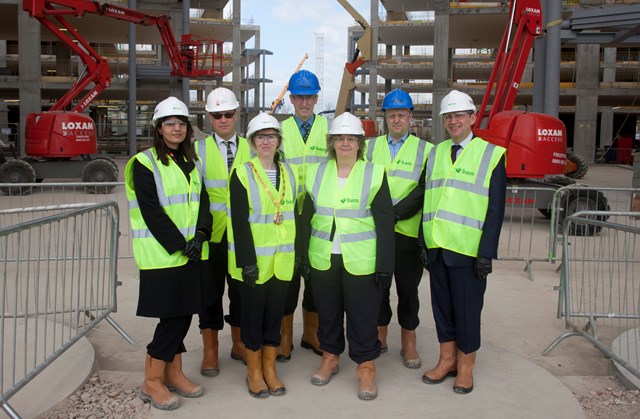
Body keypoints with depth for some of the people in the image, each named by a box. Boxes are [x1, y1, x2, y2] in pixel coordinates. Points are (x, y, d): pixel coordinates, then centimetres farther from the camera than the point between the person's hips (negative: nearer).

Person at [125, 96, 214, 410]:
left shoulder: (191, 162, 14)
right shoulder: (145, 163, -7)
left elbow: (202, 201, 8)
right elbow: (152, 212, -13)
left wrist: (200, 235, -8)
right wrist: (179, 244, -16)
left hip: (192, 252, 6)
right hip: (161, 254, -6)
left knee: (182, 314, 11)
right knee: (172, 316, -3)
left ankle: (173, 373, 26)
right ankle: (152, 382, 12)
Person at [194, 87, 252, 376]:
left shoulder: (250, 149, 7)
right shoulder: (199, 149, 3)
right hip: (211, 233, -1)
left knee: (240, 290, 11)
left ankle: (239, 344, 29)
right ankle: (210, 350, 21)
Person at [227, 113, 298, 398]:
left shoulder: (287, 172, 9)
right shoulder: (242, 174, -6)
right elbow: (239, 222, -12)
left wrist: (299, 254, 9)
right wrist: (247, 261, -17)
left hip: (283, 259, 4)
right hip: (255, 259, -4)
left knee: (275, 312, 11)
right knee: (253, 314, 6)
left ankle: (270, 368, 25)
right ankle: (254, 371, 21)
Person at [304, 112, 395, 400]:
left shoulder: (374, 174, -3)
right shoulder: (316, 173, 6)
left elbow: (385, 223, -4)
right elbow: (307, 217, 9)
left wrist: (385, 266, -8)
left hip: (361, 262, -3)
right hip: (323, 259, 3)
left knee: (363, 316, 4)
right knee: (327, 312, 14)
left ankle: (366, 366, 21)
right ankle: (330, 357, 34)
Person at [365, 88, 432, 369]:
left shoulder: (425, 150, 2)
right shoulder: (370, 146, 11)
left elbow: (423, 191, -8)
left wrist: (395, 212, -18)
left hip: (408, 231, -2)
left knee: (408, 289, 6)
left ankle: (408, 343, 19)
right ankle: (380, 337, 25)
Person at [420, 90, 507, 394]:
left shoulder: (491, 154, -3)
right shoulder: (435, 153, 11)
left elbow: (496, 208, -6)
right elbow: (425, 199, 11)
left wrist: (487, 253, -12)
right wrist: (423, 243, 6)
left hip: (469, 250, -4)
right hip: (436, 246, 5)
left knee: (467, 308, 5)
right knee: (441, 304, 13)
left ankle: (465, 366, 23)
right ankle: (447, 359, 29)